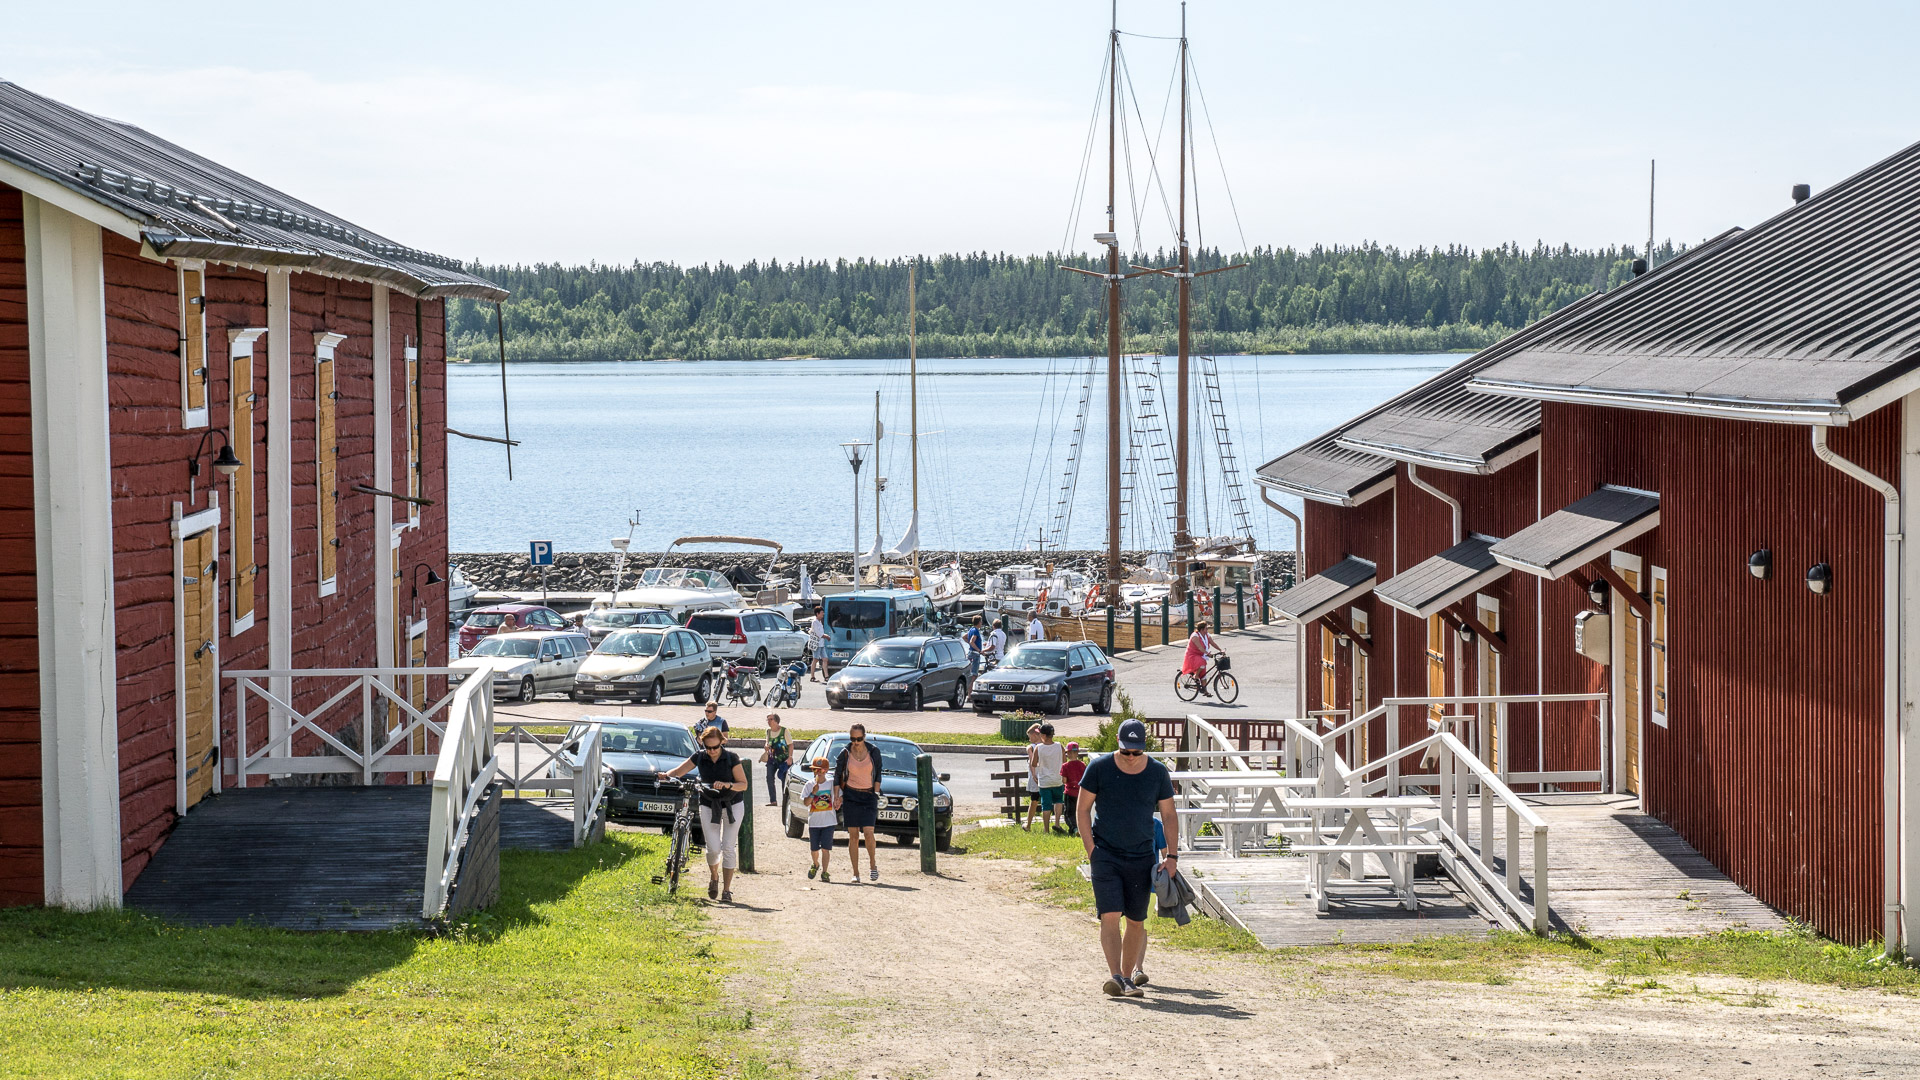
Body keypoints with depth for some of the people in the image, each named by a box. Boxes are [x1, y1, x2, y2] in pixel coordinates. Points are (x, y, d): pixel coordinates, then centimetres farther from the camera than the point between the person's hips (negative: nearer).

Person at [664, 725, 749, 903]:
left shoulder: (731, 758, -12)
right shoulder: (700, 757, -5)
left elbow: (743, 784, -11)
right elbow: (679, 771, -5)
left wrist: (728, 785, -30)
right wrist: (666, 775, -26)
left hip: (732, 805, -1)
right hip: (709, 806, 1)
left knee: (728, 848, -6)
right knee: (713, 848, -8)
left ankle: (726, 890, 1)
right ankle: (714, 878, 22)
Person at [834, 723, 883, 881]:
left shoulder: (873, 753, -2)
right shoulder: (845, 754, -1)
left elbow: (878, 774, 8)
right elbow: (837, 775, 6)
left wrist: (876, 793, 1)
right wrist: (837, 796, -1)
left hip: (869, 796, -1)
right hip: (850, 796, 1)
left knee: (868, 832, -16)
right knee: (853, 836, 0)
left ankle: (873, 864, 6)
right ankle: (856, 873, 5)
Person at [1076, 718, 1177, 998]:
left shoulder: (1157, 773, 1)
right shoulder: (1100, 767, -4)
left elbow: (1169, 815, 8)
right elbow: (1082, 809, 3)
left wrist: (1172, 855, 0)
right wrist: (1091, 849, -5)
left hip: (1141, 858, 2)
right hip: (1105, 856, -2)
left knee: (1136, 922, 5)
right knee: (1110, 916, -14)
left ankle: (1128, 976, 16)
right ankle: (1115, 976, -21)